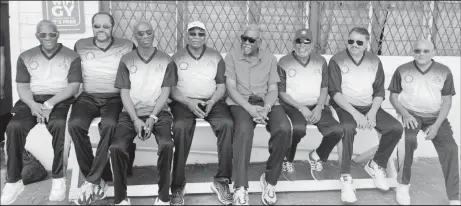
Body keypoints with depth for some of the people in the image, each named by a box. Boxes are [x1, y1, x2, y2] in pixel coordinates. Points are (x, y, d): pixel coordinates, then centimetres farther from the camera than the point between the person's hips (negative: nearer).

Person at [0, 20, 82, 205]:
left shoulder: (71, 56, 4)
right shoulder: (25, 57, 13)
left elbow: (74, 86, -3)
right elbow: (22, 87, 8)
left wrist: (50, 103, -16)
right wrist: (33, 105, -13)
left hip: (60, 100, -3)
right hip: (32, 100, 3)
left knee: (59, 124, -36)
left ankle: (58, 178, -23)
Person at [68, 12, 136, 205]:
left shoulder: (127, 46, 6)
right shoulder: (80, 45, 12)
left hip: (114, 98, -2)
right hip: (88, 97, 2)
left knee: (109, 124, -34)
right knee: (75, 124, -29)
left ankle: (93, 181, -24)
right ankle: (98, 178, -18)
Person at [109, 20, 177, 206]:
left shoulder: (166, 60, 8)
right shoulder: (126, 60, 9)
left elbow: (165, 92, 1)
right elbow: (124, 93, 3)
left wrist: (152, 117, -12)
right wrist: (136, 119, -11)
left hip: (158, 113, -1)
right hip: (131, 114, 1)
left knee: (167, 145, -31)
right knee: (116, 147, -26)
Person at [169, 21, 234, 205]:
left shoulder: (216, 57, 11)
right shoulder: (176, 58, 8)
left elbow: (221, 86, 8)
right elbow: (171, 88, 2)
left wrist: (212, 101, -13)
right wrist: (188, 102, -15)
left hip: (212, 101, 1)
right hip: (184, 102, -1)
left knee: (227, 124, -30)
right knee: (180, 127, -34)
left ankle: (222, 181, -21)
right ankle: (178, 185, -25)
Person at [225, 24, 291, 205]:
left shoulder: (270, 59, 11)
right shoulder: (232, 56, 4)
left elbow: (273, 89, 5)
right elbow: (231, 87, -4)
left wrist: (266, 108, -17)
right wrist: (250, 108, -19)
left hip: (266, 102, 3)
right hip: (240, 102, -2)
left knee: (284, 129, -29)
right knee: (244, 128, -37)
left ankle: (270, 180, -10)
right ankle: (240, 188, -34)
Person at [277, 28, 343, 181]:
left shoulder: (321, 62, 10)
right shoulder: (284, 62, -1)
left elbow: (324, 89, 11)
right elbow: (281, 92, -3)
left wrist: (319, 107, -8)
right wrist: (301, 108, -14)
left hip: (316, 106, 4)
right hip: (293, 106, -4)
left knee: (337, 130, -21)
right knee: (298, 128, -36)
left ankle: (317, 157, 10)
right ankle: (287, 162, -6)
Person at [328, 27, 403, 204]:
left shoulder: (374, 61, 7)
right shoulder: (337, 60, -6)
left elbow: (379, 92, 8)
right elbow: (335, 92, -12)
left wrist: (373, 112, -11)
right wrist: (355, 113, -22)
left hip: (369, 107, 5)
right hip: (345, 107, -4)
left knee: (396, 128, -15)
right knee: (348, 128, -36)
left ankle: (376, 165, 7)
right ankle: (346, 178, -23)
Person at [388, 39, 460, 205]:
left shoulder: (444, 72, 1)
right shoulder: (402, 70, -1)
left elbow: (446, 101, 2)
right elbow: (394, 97, 3)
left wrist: (437, 125, -11)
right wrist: (406, 114, -14)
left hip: (435, 116, 2)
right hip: (410, 114, -2)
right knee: (409, 140, -34)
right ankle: (403, 184, -15)